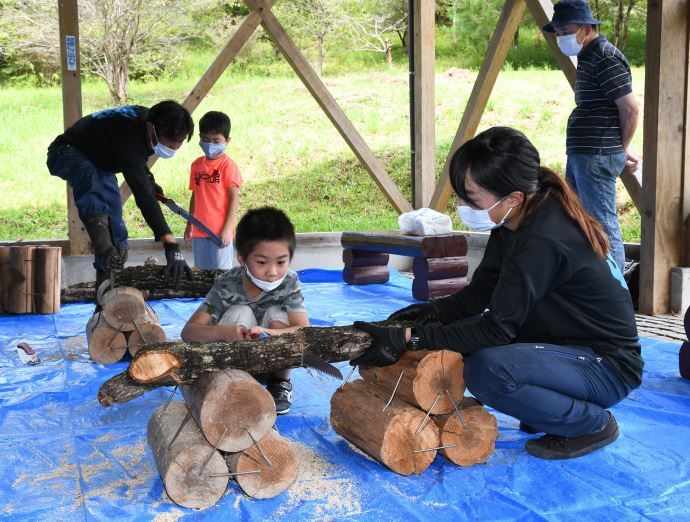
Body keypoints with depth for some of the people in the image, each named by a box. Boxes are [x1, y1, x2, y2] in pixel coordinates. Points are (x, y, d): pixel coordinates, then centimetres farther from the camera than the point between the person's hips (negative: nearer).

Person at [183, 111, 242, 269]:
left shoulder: (228, 165, -8)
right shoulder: (197, 164, 8)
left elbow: (234, 199, -9)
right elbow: (195, 196, 15)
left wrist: (227, 229, -13)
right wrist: (189, 225, 17)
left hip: (220, 231, -5)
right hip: (199, 230, 5)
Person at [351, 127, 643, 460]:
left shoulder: (542, 241, -29)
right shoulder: (517, 221, -1)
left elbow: (498, 328, -26)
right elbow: (481, 292, 5)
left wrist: (409, 338, -25)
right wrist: (433, 311, -12)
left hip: (608, 367, -9)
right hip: (566, 344, 9)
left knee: (487, 369, -31)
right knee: (459, 331, -1)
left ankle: (593, 423, -6)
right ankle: (545, 410, 10)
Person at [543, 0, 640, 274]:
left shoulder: (606, 58, -14)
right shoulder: (587, 57, 16)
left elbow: (631, 109, -17)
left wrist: (623, 149, -4)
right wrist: (620, 149, 16)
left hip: (597, 157, -11)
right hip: (580, 154, 11)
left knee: (603, 224, -5)